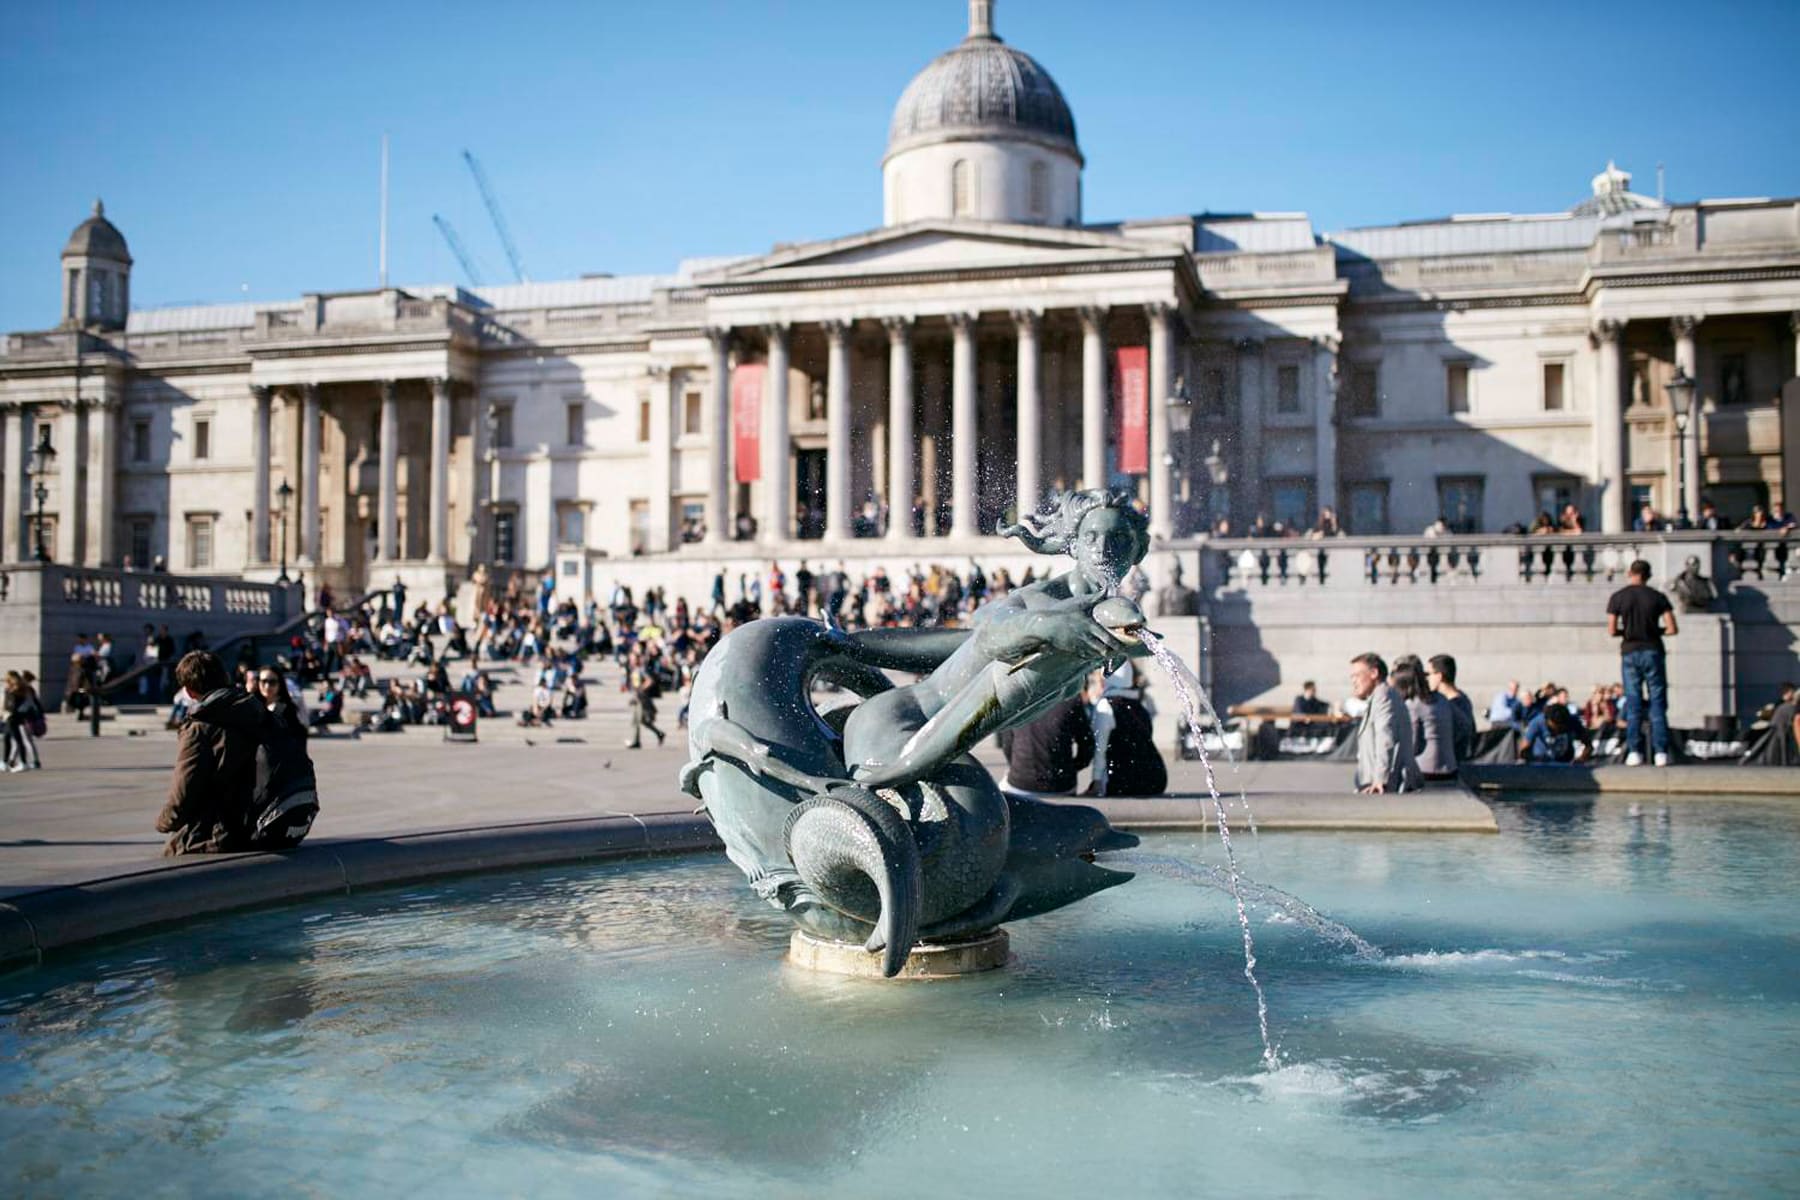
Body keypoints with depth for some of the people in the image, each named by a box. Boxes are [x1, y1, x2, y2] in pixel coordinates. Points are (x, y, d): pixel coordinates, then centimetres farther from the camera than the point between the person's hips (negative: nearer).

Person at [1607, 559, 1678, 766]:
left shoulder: (1618, 597, -2)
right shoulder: (1658, 597, 0)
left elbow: (1611, 631, -6)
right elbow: (1672, 629, -5)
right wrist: (1656, 631, 13)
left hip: (1630, 653, 0)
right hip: (1653, 652, 0)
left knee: (1633, 704, 5)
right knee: (1658, 704, 4)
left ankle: (1633, 752, -1)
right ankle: (1660, 753, -1)